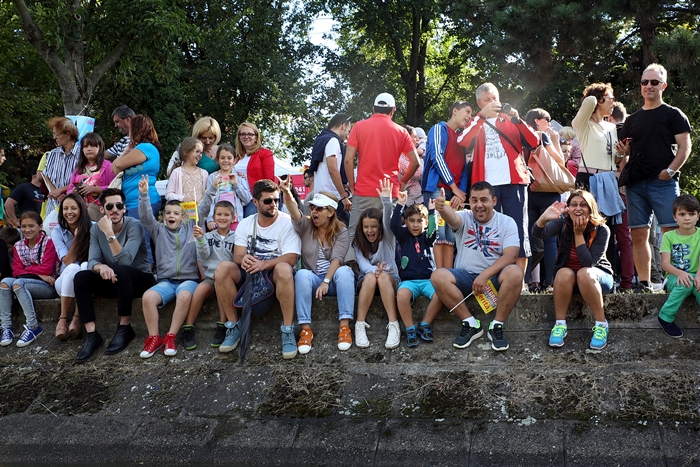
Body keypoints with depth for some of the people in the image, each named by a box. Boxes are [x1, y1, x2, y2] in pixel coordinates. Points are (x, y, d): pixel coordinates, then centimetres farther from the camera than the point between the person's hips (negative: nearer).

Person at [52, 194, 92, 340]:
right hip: (65, 281, 1)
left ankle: (77, 319, -32)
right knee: (73, 268, -34)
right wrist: (76, 237, -19)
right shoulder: (57, 232, -2)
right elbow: (68, 262, -13)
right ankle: (63, 319, -27)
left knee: (85, 265, -34)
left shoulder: (93, 228, -7)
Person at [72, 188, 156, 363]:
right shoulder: (96, 229, -1)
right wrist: (101, 267, -35)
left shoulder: (134, 226, -17)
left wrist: (109, 234, -36)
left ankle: (125, 328, -21)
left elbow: (125, 261, -29)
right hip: (114, 282, 5)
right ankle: (92, 335, -22)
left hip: (140, 280, -5)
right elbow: (92, 261, -11)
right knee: (81, 277, -20)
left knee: (121, 270, -36)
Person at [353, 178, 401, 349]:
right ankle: (360, 326, -37)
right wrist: (373, 269, -36)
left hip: (390, 279, -1)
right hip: (366, 281, 1)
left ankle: (394, 326, -43)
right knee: (370, 276, -35)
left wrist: (386, 200, -41)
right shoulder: (358, 243, 4)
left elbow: (388, 220, -22)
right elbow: (362, 263, -12)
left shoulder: (387, 237, -1)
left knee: (383, 276, -37)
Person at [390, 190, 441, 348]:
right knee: (402, 295, -35)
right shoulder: (403, 236, 11)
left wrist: (432, 211, -16)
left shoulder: (427, 238, 12)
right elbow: (394, 225, -8)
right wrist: (400, 205, -13)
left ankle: (425, 325, -11)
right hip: (409, 280, -1)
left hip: (428, 279, 1)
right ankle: (410, 330, -19)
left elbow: (433, 230, -11)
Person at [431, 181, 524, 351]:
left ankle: (497, 326, -17)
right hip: (466, 276, 1)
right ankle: (471, 324, -14)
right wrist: (442, 208, -51)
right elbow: (452, 218, -25)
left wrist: (485, 275, -24)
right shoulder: (464, 218, 1)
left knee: (515, 272, -33)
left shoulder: (507, 222, 0)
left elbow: (510, 256, -12)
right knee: (438, 276, -27)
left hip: (495, 277, -1)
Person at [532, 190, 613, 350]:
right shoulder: (563, 224, -13)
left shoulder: (601, 230, -17)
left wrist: (579, 233, -28)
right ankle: (560, 324, -23)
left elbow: (589, 263, -26)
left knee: (584, 273, -35)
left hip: (597, 276, -1)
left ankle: (601, 325, -24)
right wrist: (544, 218, -55)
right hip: (567, 280, 2)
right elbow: (538, 233, -34)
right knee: (564, 273, -33)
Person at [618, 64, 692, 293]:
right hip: (635, 184, 5)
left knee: (671, 231, -10)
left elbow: (685, 147, -2)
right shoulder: (632, 120, 18)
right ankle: (644, 282, 7)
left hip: (663, 182, -5)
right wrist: (622, 151, -1)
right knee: (639, 235, 3)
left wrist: (670, 171, -16)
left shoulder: (673, 115, 5)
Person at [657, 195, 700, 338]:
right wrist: (680, 273, -31)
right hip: (675, 277, 0)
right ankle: (665, 317, -19)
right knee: (685, 284, -35)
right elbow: (665, 263, -10)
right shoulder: (669, 236, -1)